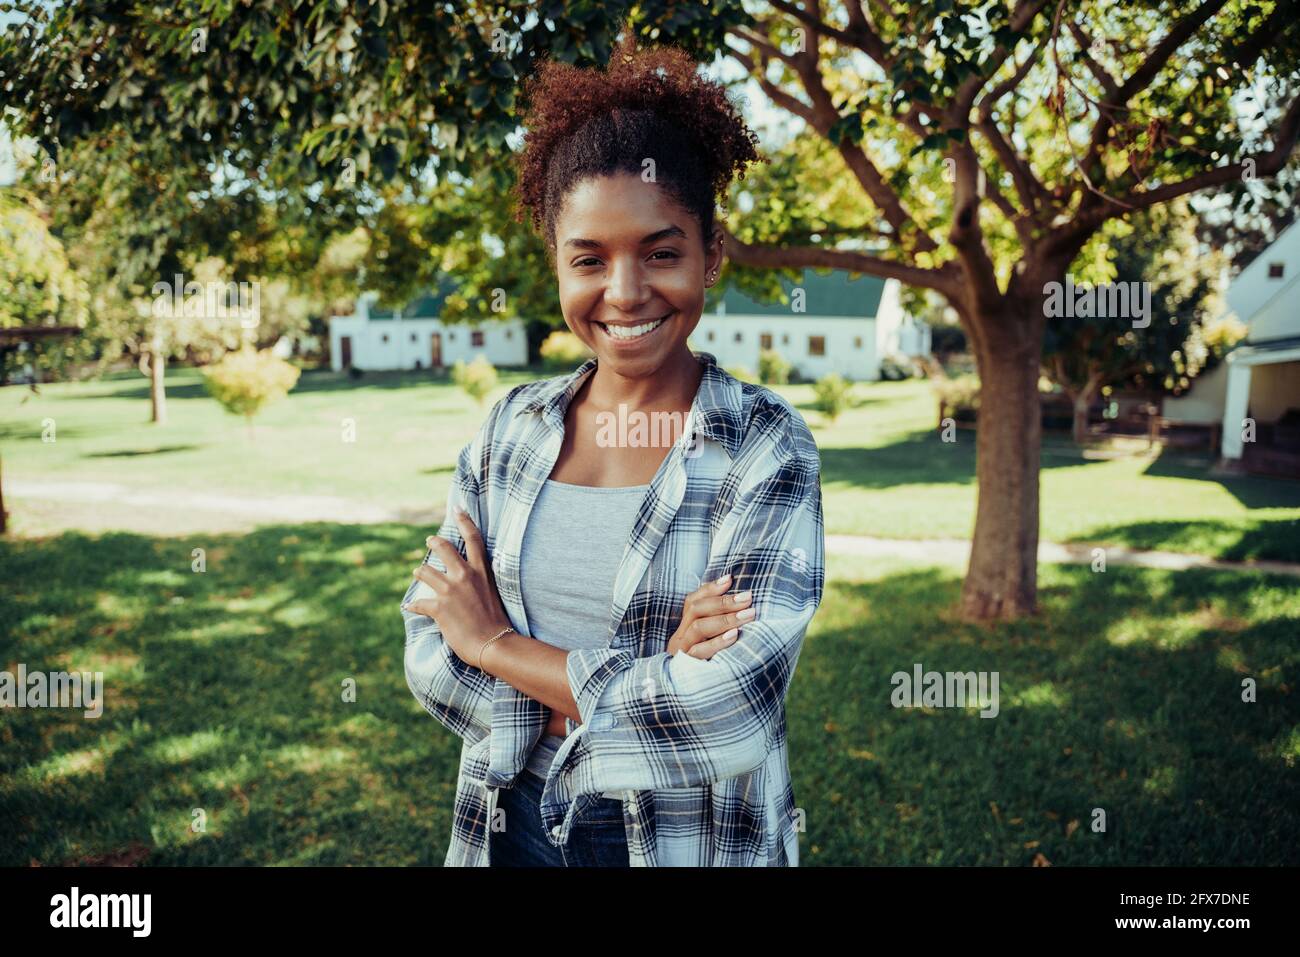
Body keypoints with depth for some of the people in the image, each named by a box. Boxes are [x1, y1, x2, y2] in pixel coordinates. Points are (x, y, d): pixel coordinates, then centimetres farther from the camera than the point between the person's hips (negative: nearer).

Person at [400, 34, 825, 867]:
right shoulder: (513, 425, -3)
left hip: (692, 838, -3)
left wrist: (500, 645, -14)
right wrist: (650, 679, -19)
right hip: (509, 825, 4)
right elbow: (429, 653, -6)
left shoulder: (767, 446, -15)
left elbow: (726, 717, -24)